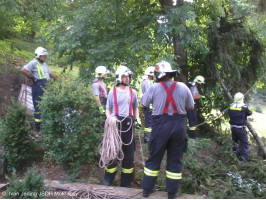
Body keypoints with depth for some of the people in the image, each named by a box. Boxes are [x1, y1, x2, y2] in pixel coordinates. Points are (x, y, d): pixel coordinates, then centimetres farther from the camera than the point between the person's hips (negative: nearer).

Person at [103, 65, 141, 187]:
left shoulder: (132, 92, 10)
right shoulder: (112, 92, 3)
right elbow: (108, 109, 6)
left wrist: (137, 118, 5)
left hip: (128, 124, 3)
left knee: (129, 152, 6)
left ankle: (126, 182, 20)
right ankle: (108, 180, 17)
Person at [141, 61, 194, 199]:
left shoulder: (154, 88, -6)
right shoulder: (183, 87, -1)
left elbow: (143, 103, 6)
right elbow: (191, 107, 8)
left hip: (160, 125, -1)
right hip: (179, 125, 1)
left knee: (154, 158, 13)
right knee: (175, 160, 11)